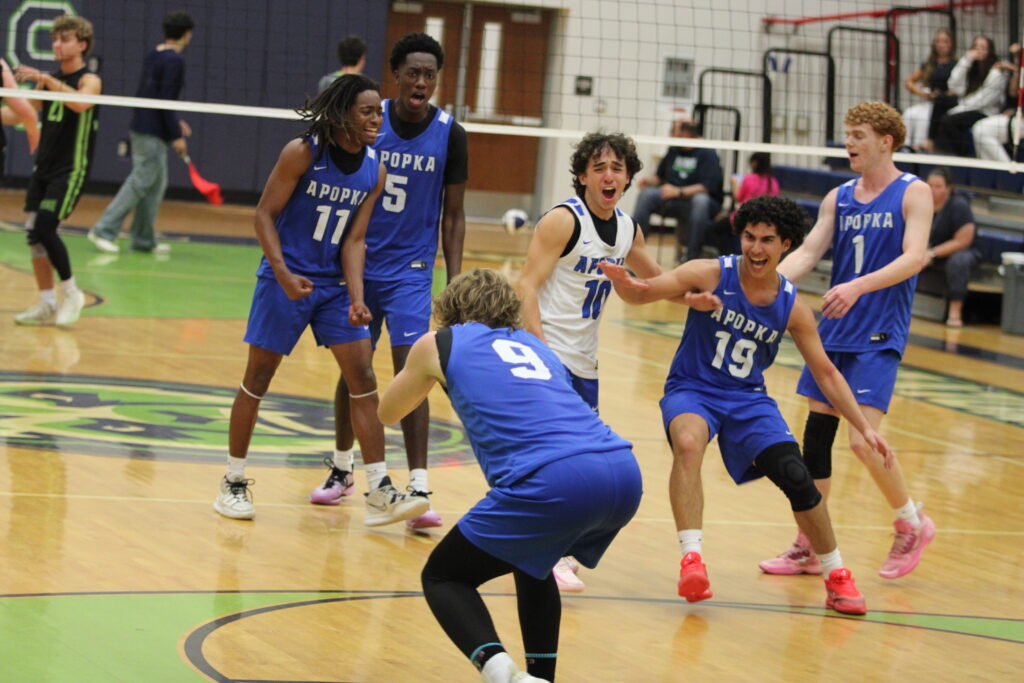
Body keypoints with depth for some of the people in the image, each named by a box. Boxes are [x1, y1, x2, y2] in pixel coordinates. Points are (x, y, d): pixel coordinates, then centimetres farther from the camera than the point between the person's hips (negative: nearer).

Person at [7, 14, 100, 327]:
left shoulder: (89, 80, -7)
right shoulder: (49, 80, 13)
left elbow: (80, 103, -29)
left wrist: (45, 78, -34)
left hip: (71, 170, -7)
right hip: (43, 168, 7)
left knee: (45, 229, -17)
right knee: (34, 234, 2)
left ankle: (71, 292, -2)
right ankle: (46, 305, 9)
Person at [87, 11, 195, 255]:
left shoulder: (153, 56, 12)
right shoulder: (174, 61, -14)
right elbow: (165, 100, -19)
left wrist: (174, 123, 23)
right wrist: (176, 135, -16)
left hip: (141, 127, 9)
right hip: (153, 134, -9)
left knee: (156, 184, 13)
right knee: (140, 183, -5)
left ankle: (144, 239, 16)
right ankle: (104, 230, -5)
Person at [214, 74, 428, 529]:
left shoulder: (374, 170, -1)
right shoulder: (302, 153, -14)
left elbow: (353, 239, 0)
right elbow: (264, 214, -11)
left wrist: (357, 299, -13)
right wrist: (283, 272, -23)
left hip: (334, 284, 4)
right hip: (285, 279, -4)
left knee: (363, 379, -4)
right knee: (258, 379, 2)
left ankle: (380, 494, -3)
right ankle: (234, 483, 16)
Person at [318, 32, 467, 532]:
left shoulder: (449, 134, -5)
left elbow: (453, 215, 1)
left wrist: (455, 280, -5)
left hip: (410, 270, -2)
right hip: (358, 262, 2)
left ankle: (418, 490, -16)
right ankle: (341, 468, 31)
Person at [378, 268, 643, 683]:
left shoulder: (440, 343, 20)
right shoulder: (532, 344, 32)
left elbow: (387, 413, 38)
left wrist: (432, 375, 58)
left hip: (555, 483, -6)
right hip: (624, 474, 6)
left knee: (442, 578, 12)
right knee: (529, 560, 34)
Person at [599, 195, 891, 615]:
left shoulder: (792, 307, -5)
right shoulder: (711, 275, -13)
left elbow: (825, 373, 4)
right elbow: (643, 293, -17)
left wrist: (864, 428, -1)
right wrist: (623, 283, -42)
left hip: (748, 399, 2)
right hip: (691, 390, -2)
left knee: (797, 477, -12)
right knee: (688, 443, -36)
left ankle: (837, 577, 10)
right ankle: (691, 560, -35)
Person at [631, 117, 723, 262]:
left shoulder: (707, 154, -9)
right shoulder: (674, 151, 11)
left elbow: (708, 187, -20)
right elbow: (660, 177, 22)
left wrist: (678, 191, -28)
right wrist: (649, 181, -1)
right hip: (675, 202, 5)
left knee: (701, 200, -39)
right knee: (647, 194, -17)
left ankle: (692, 256, -37)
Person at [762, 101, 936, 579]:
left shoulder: (913, 193, -4)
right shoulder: (839, 198, 11)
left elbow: (913, 257, -16)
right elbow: (808, 251, 4)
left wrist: (858, 286, -29)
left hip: (879, 337, -6)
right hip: (833, 332, 6)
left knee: (862, 438, -16)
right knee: (816, 435, 4)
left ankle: (912, 523, 7)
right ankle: (808, 547, 13)